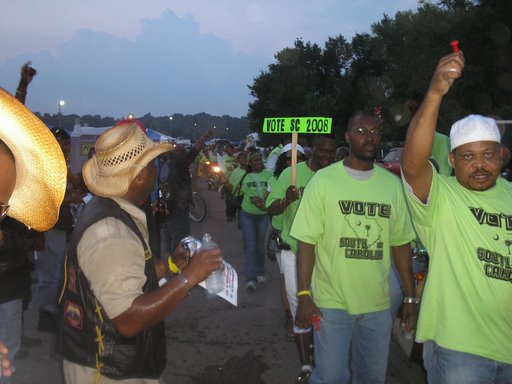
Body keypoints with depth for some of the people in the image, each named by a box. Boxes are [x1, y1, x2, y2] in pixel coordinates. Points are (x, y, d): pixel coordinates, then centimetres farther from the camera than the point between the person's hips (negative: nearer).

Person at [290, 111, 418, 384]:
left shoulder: (393, 184, 3)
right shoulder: (323, 180, -7)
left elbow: (401, 244, 7)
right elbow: (307, 242, -8)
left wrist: (411, 297, 7)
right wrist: (303, 295, -13)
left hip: (378, 303, 4)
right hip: (331, 303, -3)